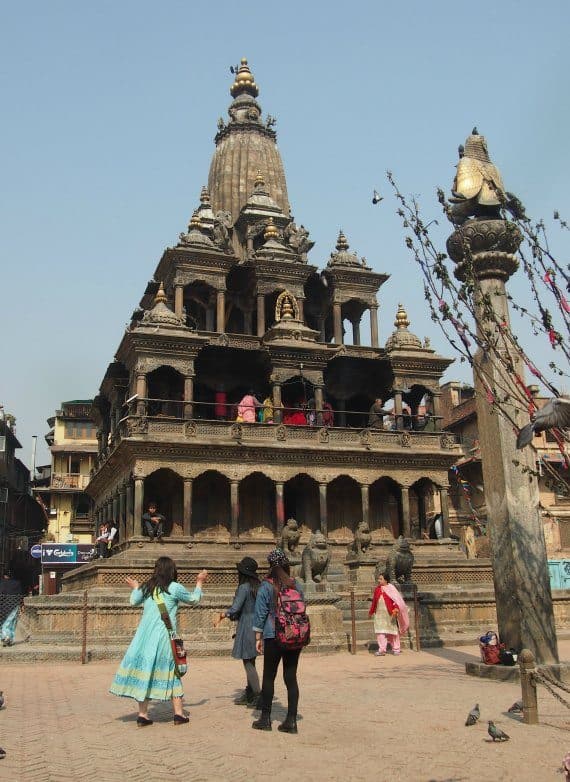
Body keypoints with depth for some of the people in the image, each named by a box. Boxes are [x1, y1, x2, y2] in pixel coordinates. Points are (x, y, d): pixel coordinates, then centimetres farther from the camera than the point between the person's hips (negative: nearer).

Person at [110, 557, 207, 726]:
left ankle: (142, 715, 8)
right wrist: (199, 582, 27)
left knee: (145, 670, 6)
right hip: (164, 636, -3)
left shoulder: (146, 587, 7)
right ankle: (178, 713, 9)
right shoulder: (175, 588, -4)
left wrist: (135, 588, 44)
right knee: (172, 672, 7)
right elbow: (194, 599, 11)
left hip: (145, 635, 3)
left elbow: (134, 601, 25)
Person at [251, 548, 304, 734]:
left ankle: (265, 718, 14)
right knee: (291, 677, 6)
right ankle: (291, 720, 6)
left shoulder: (266, 586, -6)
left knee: (269, 677, 8)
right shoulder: (296, 585, 4)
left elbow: (260, 614, -5)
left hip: (273, 637, -3)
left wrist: (258, 638, 4)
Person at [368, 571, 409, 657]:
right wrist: (371, 612, 21)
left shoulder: (391, 588, -6)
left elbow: (396, 600, -11)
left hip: (389, 614, -4)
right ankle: (382, 650, -1)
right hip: (379, 614, 4)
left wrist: (395, 609, -24)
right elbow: (374, 601, 17)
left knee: (393, 631, 7)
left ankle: (396, 649, 18)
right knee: (380, 632, -4)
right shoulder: (377, 589, 9)